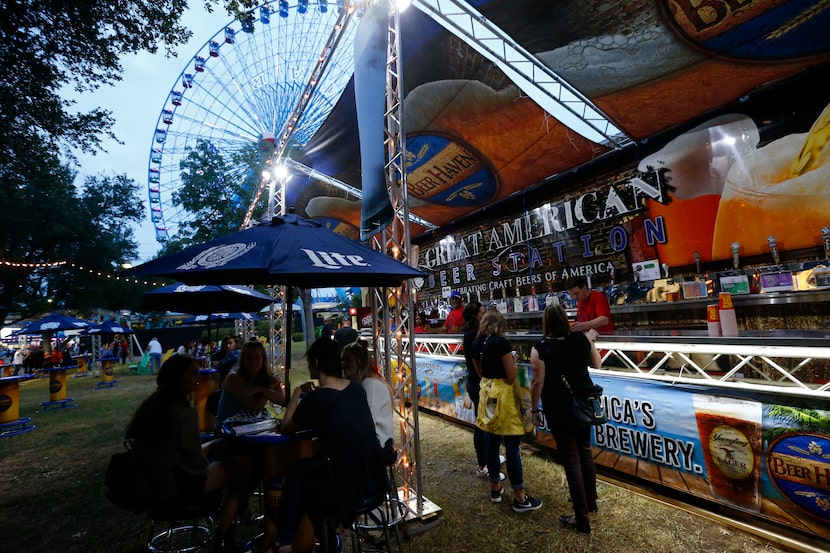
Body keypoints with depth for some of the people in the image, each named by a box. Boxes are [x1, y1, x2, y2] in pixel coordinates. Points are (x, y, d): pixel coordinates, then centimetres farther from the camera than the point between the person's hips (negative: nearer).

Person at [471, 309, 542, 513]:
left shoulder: (476, 344, 3)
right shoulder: (500, 342, -18)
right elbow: (511, 376, -17)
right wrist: (514, 364, 2)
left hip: (487, 393, 7)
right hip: (503, 395, -7)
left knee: (492, 443, 17)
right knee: (513, 447, 3)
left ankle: (495, 488, 30)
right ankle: (520, 498, 14)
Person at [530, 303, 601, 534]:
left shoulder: (540, 348, -20)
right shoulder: (582, 338, -7)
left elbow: (538, 382, -18)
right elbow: (596, 364, 9)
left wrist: (533, 408, -4)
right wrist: (591, 339, 22)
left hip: (559, 410, -5)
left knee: (571, 459, 6)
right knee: (585, 452, 22)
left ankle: (582, 518, 17)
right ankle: (590, 501, 41)